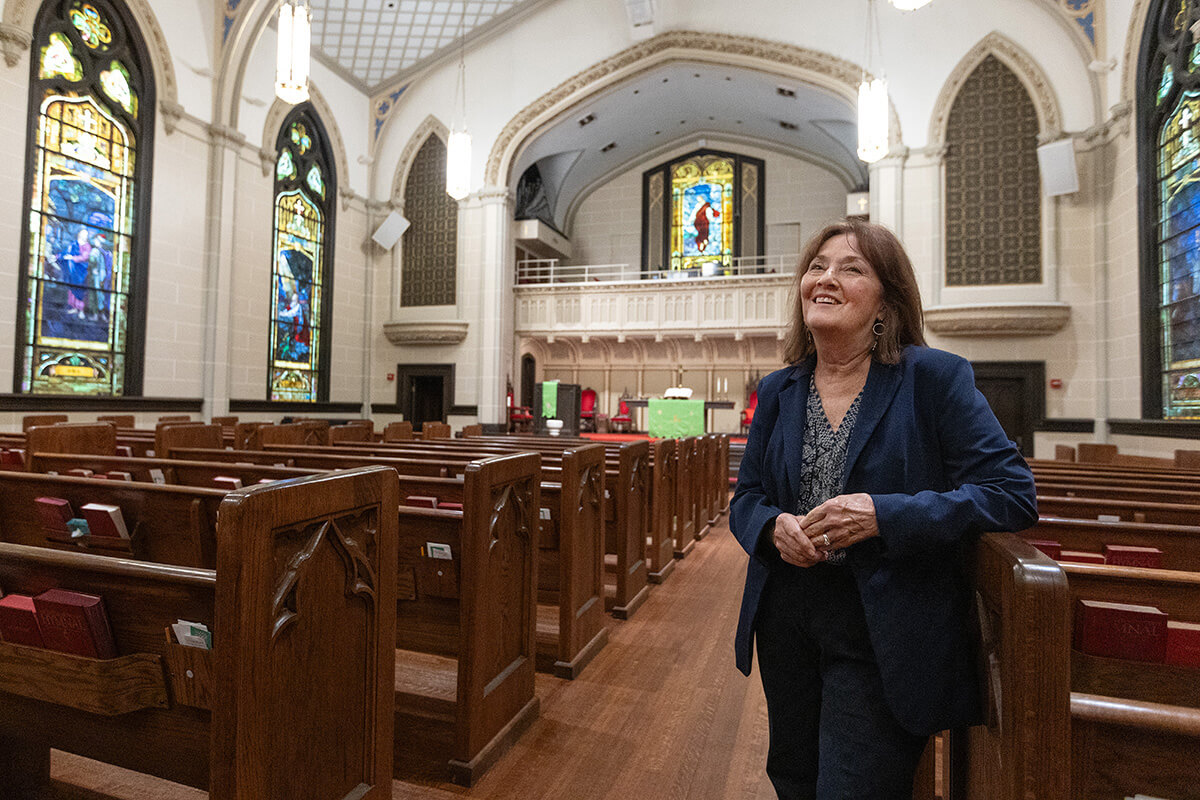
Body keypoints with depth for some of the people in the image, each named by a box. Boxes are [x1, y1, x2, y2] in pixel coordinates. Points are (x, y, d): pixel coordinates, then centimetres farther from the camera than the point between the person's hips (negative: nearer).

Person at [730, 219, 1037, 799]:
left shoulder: (935, 377, -8)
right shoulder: (777, 391, 4)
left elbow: (1012, 494, -14)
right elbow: (746, 498, 10)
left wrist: (882, 514, -24)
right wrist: (773, 527, -14)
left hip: (883, 634, -4)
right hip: (786, 619, 5)